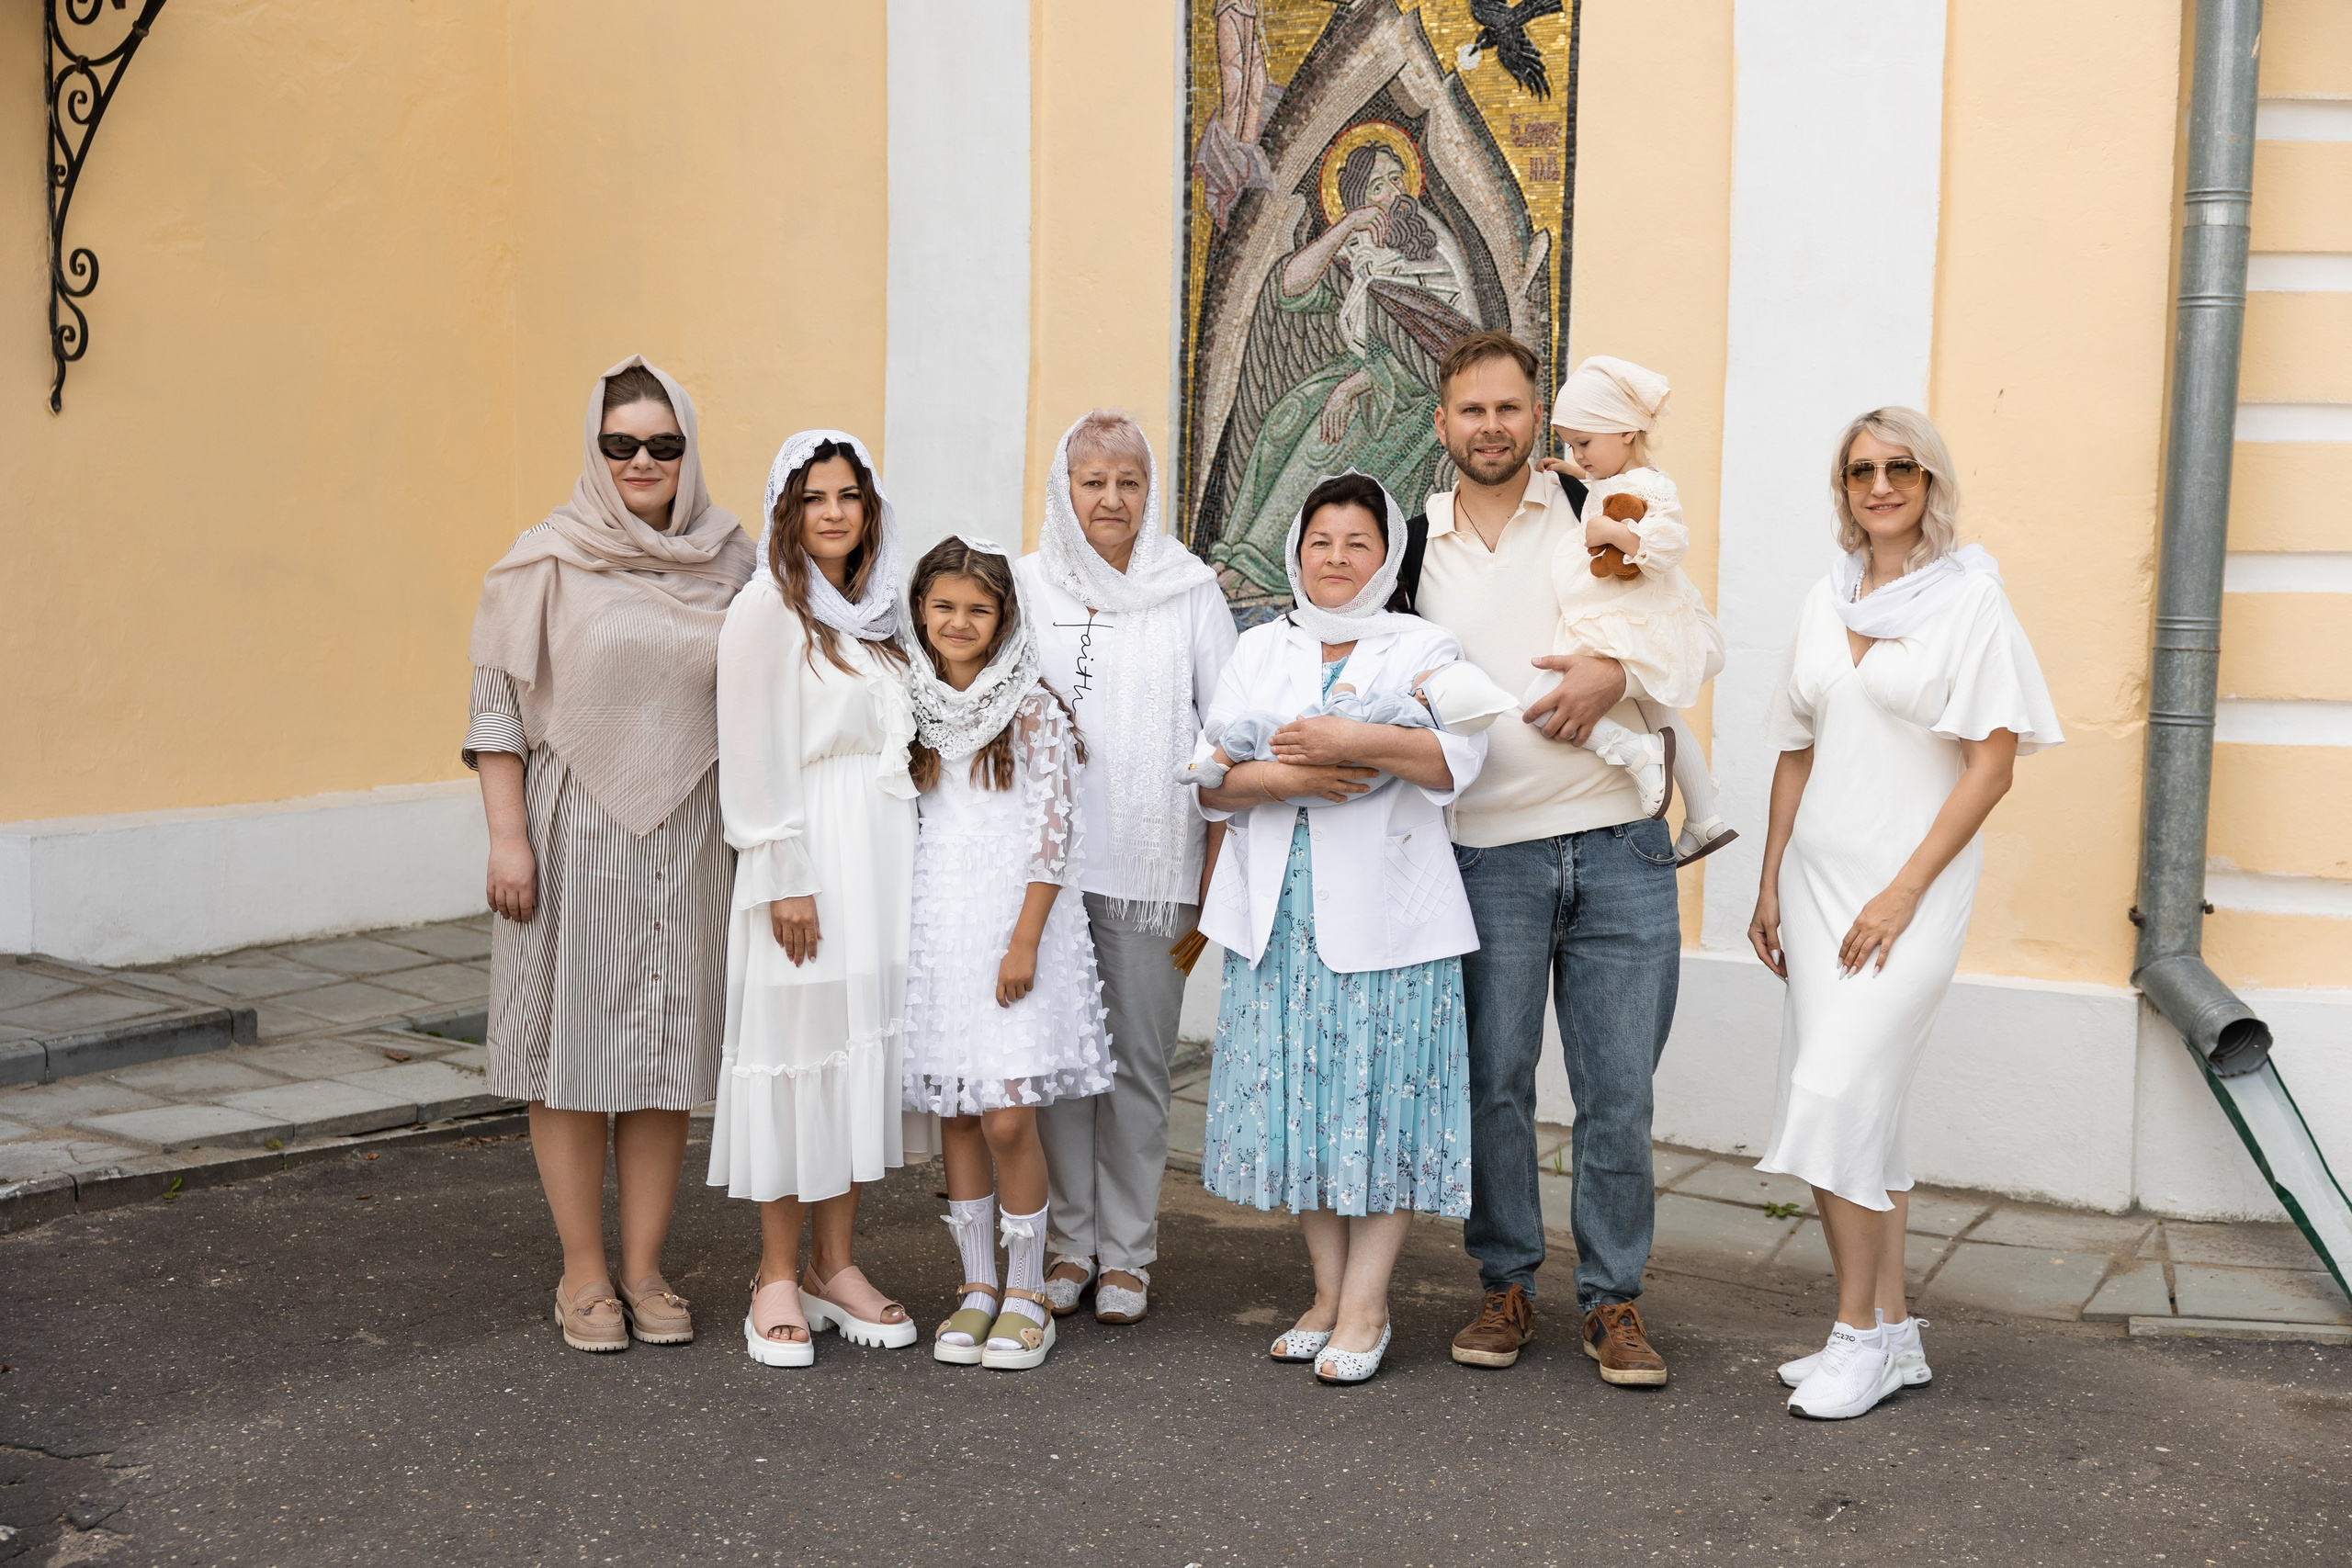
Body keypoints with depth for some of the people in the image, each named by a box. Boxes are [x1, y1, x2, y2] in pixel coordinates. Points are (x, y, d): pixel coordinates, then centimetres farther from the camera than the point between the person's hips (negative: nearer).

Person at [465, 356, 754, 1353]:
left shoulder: (728, 561, 6)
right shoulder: (549, 559, -2)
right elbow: (498, 706, -3)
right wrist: (507, 838, -10)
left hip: (689, 839, 3)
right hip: (575, 833, -3)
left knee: (667, 1051, 7)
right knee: (574, 1050, 3)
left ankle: (645, 1268, 19)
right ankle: (583, 1272, 16)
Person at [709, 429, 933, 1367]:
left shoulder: (876, 610, 15)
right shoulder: (769, 608, -6)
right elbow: (754, 757, -11)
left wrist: (907, 867, 14)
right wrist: (785, 878, -16)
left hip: (886, 858, 7)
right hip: (811, 860, -7)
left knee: (867, 1051, 9)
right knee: (799, 1052, -2)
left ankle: (836, 1263, 19)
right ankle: (779, 1278, 10)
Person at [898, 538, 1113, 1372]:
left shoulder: (1033, 708, -4)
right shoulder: (912, 707, 9)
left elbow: (1055, 832, -7)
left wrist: (1024, 941, -13)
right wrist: (901, 930, 9)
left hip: (1013, 924, -4)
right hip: (936, 927, 4)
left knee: (1008, 1115, -7)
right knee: (955, 1115, 7)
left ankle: (1026, 1292, 7)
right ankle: (977, 1286, 18)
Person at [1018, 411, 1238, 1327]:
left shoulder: (1191, 590, 7)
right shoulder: (1025, 586, 9)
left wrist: (1219, 868, 0)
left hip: (1150, 863, -1)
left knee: (1139, 1060, 2)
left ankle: (1128, 1253, 13)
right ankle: (1072, 1241, 17)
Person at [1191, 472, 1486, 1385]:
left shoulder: (1424, 648, 5)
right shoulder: (1259, 652, 15)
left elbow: (1456, 760, -12)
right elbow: (1209, 780, 6)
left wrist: (1352, 741, -22)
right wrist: (1283, 776, -12)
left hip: (1383, 914, -3)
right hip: (1278, 912, 4)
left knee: (1379, 1097, -2)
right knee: (1297, 1098, 6)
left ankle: (1366, 1308, 7)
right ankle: (1328, 1293, 19)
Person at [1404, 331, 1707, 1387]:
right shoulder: (1413, 548, 9)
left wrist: (1617, 673, -11)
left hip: (1618, 849, -1)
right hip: (1487, 855, 1)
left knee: (1618, 1094, 4)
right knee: (1493, 1084, 6)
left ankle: (1612, 1299, 18)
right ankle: (1507, 1287, 22)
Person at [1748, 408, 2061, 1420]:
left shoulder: (1971, 598, -5)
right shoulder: (1825, 604, 12)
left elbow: (1993, 764, -10)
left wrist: (1902, 892, -15)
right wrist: (1771, 882, 10)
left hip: (1913, 883, -6)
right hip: (1818, 876, 6)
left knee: (1833, 1096, -14)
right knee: (1864, 1103, 9)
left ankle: (1860, 1331, 0)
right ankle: (1891, 1332, 19)